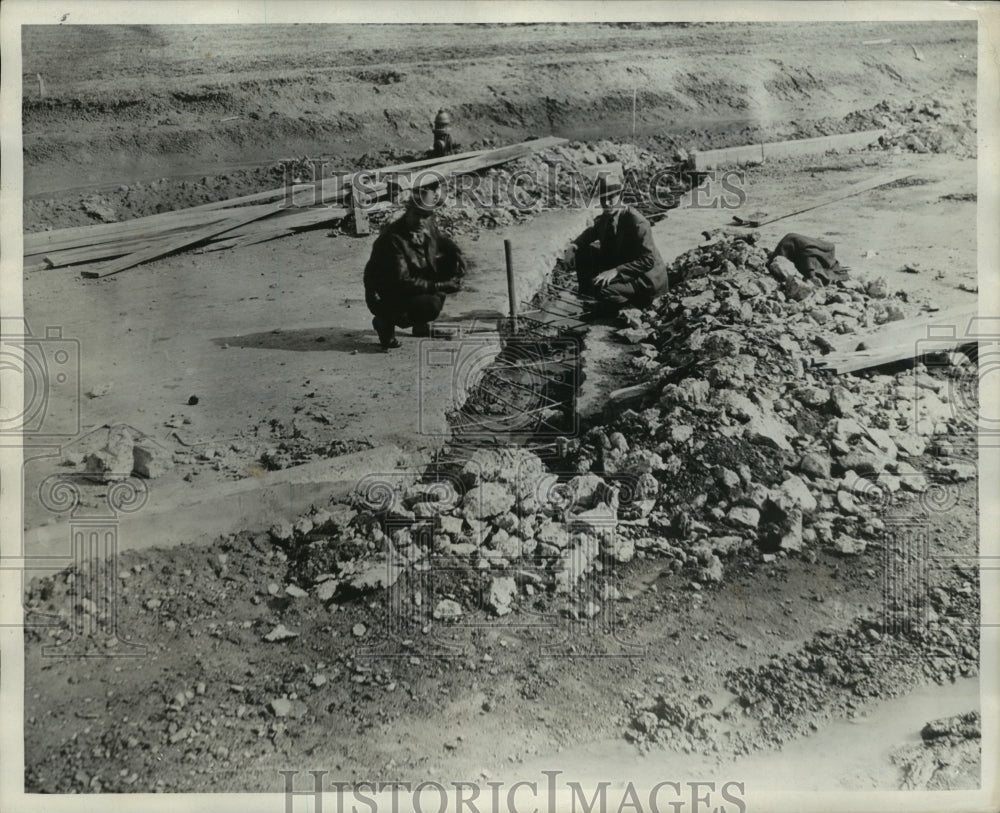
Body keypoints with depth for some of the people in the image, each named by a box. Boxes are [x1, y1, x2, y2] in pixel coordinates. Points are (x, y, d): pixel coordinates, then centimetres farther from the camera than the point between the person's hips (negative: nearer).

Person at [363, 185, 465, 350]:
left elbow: (443, 242, 19)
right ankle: (385, 322, -2)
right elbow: (402, 281, -30)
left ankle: (421, 323, 6)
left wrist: (455, 251, -5)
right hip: (383, 297, -8)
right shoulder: (392, 238, -28)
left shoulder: (429, 227, -4)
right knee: (431, 306, -32)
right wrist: (440, 286, -32)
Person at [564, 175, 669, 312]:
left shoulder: (637, 223, -26)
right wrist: (573, 246, -3)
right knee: (582, 252, -2)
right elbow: (591, 232, 18)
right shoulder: (606, 217, -3)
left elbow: (648, 261, -27)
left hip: (646, 277, -8)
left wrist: (616, 271, -36)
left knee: (601, 289, -32)